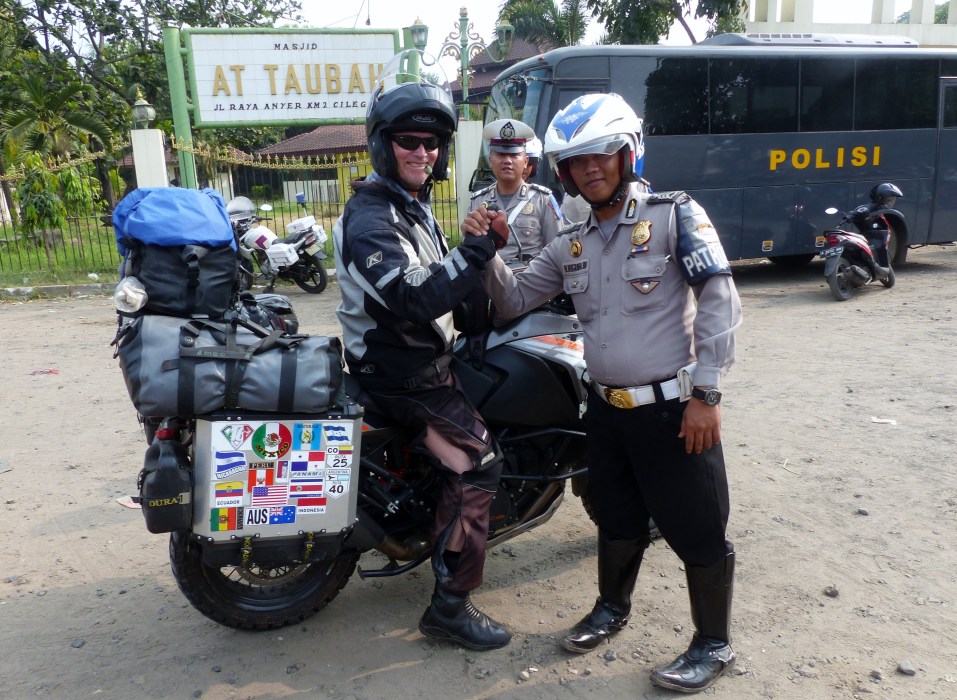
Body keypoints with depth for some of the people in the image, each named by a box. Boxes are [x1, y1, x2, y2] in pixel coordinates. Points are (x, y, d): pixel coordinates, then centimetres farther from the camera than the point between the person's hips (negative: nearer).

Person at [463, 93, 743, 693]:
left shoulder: (675, 216, -8)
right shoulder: (571, 247, 10)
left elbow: (720, 301, -13)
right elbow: (514, 300, 13)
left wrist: (707, 393, -17)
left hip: (673, 408, -5)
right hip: (607, 408, 6)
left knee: (697, 530, 6)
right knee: (617, 519, 22)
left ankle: (714, 644, 26)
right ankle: (613, 608, 44)